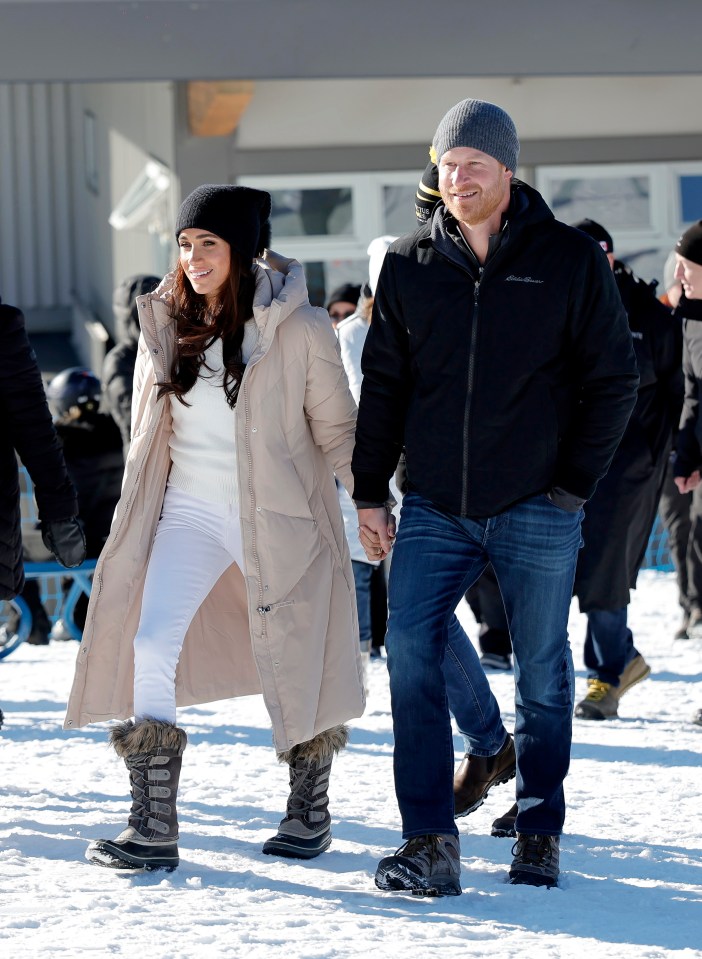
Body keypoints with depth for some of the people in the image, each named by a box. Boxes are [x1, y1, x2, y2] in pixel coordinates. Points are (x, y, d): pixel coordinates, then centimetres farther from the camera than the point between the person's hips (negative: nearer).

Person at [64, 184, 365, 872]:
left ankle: (309, 811, 30)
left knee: (292, 671, 6)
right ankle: (153, 829, -13)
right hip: (189, 511, 3)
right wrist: (137, 517, 16)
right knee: (150, 647, -15)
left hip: (278, 518, -3)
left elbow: (337, 430, -1)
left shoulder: (299, 329, -10)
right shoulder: (165, 322, 3)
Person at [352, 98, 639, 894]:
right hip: (434, 508, 2)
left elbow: (613, 380, 2)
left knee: (542, 675, 6)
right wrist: (368, 493, 6)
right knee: (410, 656, -11)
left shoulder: (570, 262, -1)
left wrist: (573, 484, -4)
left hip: (535, 510, -2)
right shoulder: (408, 267, 6)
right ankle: (429, 843, -9)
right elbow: (382, 385, 11)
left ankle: (538, 834, 21)